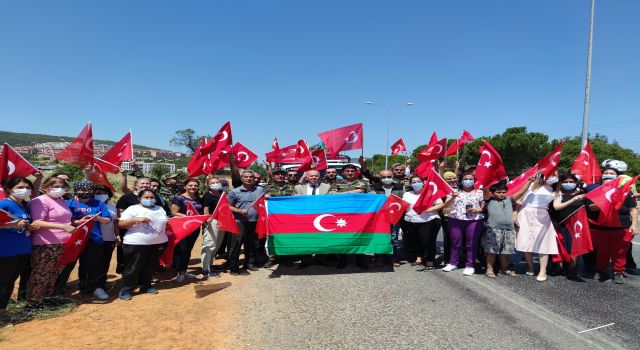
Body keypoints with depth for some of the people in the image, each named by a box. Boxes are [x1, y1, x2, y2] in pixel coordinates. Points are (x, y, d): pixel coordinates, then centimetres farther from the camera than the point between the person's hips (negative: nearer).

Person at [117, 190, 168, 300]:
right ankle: (126, 290, 10)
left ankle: (145, 286, 27)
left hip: (157, 243, 5)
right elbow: (121, 224, -10)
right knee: (133, 268, 0)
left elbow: (166, 224, 24)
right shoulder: (133, 209, -3)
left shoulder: (160, 209, 14)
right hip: (136, 243, -5)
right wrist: (136, 220, -22)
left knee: (151, 267, 12)